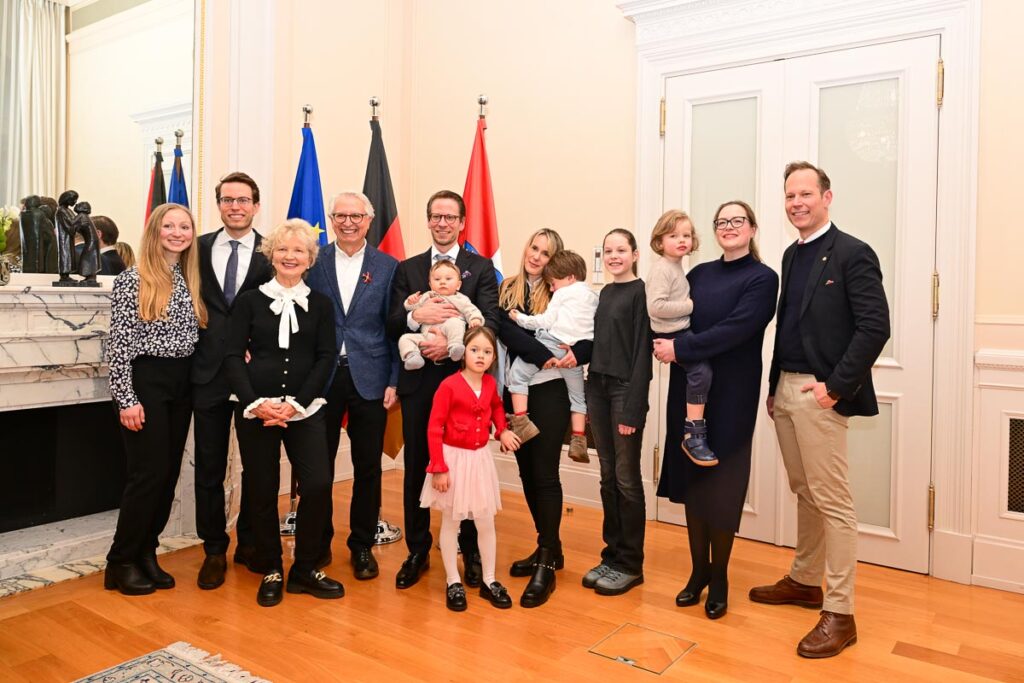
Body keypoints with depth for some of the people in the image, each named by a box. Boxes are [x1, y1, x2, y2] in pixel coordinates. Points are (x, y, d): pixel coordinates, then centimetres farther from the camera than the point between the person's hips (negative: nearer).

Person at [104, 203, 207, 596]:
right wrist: (126, 399, -15)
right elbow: (118, 344, -11)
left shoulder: (190, 281, 11)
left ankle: (146, 553, 24)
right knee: (148, 473, -5)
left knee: (169, 474, 10)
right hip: (145, 383, -6)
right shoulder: (133, 280, -8)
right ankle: (121, 562, 12)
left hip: (181, 385, 7)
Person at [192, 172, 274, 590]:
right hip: (209, 372, 2)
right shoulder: (198, 249, 7)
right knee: (209, 466, 8)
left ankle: (250, 543, 27)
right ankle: (214, 550, 23)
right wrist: (196, 348, -3)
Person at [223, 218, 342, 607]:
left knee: (318, 485, -9)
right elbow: (234, 356, 0)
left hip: (305, 410, 0)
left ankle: (305, 569, 12)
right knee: (262, 491, 5)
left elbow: (326, 358, 0)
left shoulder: (320, 305, 6)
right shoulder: (249, 300, 5)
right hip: (255, 410, 0)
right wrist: (255, 402, -13)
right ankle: (271, 570, 24)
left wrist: (296, 403, -11)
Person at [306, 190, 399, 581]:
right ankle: (318, 542, 27)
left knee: (368, 467, 8)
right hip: (322, 377, 1)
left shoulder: (388, 267, 3)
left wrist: (394, 381, -4)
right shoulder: (314, 263, 4)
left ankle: (362, 546, 24)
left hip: (370, 378, 0)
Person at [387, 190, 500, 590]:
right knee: (416, 468, 9)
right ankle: (417, 552, 24)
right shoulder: (407, 269, 11)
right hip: (419, 381, 2)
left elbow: (489, 323, -8)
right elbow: (392, 325, 2)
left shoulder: (481, 268, 4)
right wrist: (417, 315, -19)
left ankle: (471, 551, 23)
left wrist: (451, 343, -23)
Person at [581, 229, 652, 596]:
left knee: (627, 478, 1)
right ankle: (611, 554, 23)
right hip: (598, 387, 7)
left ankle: (630, 563, 14)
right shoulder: (605, 293, 14)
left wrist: (633, 408, -17)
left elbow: (642, 351, -12)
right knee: (608, 476, 12)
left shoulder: (641, 291, -7)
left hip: (626, 390, -6)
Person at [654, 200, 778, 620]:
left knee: (721, 486, 4)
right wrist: (662, 343, -13)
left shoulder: (762, 278, -5)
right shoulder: (699, 274, 11)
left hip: (731, 395, -5)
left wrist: (680, 348, -19)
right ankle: (699, 570, 26)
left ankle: (719, 578, 21)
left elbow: (735, 329, -18)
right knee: (691, 479, 10)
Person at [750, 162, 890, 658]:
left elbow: (875, 327, -15)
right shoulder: (792, 256, 15)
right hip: (784, 389, 8)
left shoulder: (852, 254, -8)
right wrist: (774, 386, 13)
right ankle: (804, 581, 31)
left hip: (818, 393, -8)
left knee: (832, 502, -3)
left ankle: (839, 613, 6)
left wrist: (837, 387, -17)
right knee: (804, 494, 18)